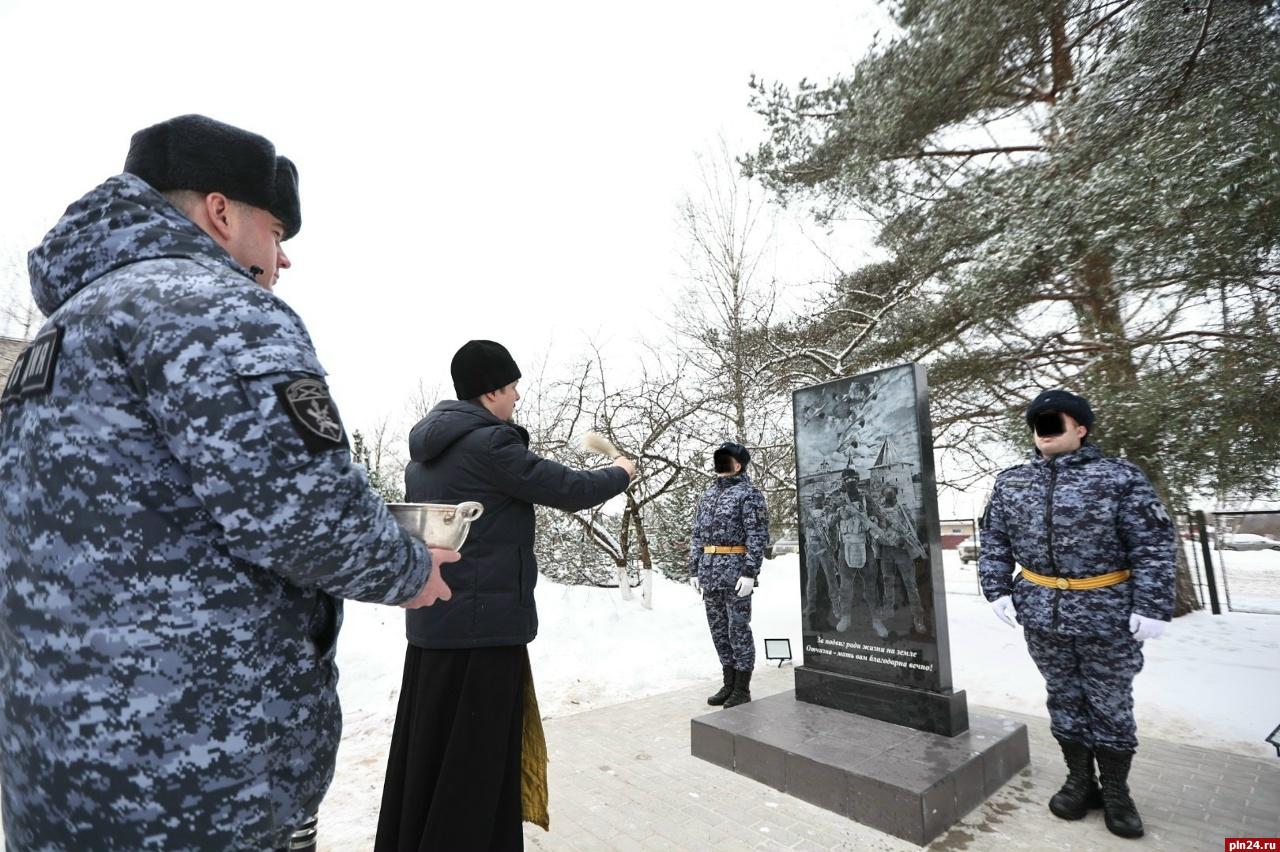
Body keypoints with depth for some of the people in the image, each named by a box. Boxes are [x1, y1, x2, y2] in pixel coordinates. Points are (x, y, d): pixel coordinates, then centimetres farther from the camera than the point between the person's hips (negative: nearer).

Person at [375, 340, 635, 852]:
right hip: (484, 622, -9)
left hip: (431, 621, 9)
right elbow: (570, 490, -13)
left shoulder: (425, 450, 11)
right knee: (475, 756, 4)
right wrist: (621, 473, 4)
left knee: (426, 746, 19)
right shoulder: (489, 443, -16)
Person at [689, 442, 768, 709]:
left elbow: (757, 536, -11)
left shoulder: (749, 493, -5)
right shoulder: (708, 495, 16)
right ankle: (729, 684, 25)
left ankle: (742, 689, 14)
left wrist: (750, 573, -18)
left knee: (738, 629, 1)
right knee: (718, 629, 13)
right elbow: (697, 535, 17)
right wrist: (695, 570, 11)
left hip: (736, 571, -7)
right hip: (710, 572, 7)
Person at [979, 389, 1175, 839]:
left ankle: (1116, 790, 31)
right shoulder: (1010, 482, 3)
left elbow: (1154, 547, -7)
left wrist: (1151, 607, -12)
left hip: (1108, 616, -3)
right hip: (1042, 615, 3)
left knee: (1111, 705, 11)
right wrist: (998, 591, 1)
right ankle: (1079, 780, 32)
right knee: (1064, 700, 15)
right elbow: (993, 542, 8)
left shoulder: (1120, 477, -7)